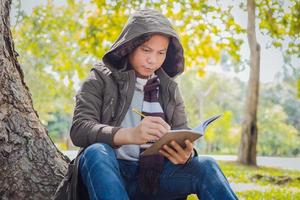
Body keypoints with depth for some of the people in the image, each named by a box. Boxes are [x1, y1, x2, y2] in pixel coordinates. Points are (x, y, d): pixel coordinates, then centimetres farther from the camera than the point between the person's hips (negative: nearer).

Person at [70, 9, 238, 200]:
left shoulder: (169, 88, 13)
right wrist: (130, 135, -31)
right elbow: (79, 129, -11)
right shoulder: (101, 79, 2)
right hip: (111, 173, -2)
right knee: (96, 153, -34)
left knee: (205, 166, -24)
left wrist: (186, 153, -19)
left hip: (155, 174, 2)